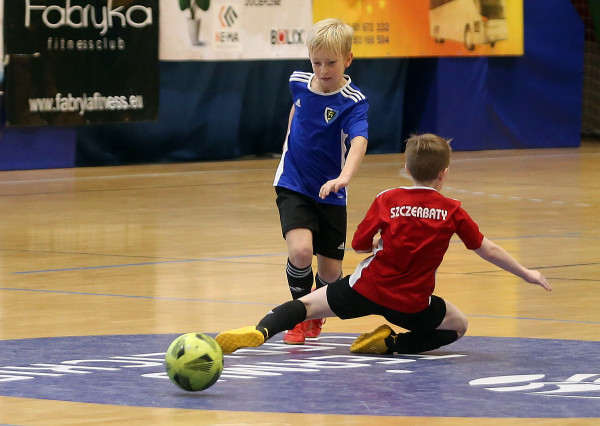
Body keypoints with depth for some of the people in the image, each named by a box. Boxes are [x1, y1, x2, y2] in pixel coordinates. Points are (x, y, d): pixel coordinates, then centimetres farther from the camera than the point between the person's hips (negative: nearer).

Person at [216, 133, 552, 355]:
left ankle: (261, 331, -19)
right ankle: (391, 343, 3)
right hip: (411, 304, -1)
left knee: (307, 305, 11)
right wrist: (527, 274, 17)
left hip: (369, 289, 1)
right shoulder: (452, 211, 0)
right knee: (458, 325, 23)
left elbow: (359, 244, 1)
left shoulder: (386, 201, 0)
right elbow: (488, 250, 5)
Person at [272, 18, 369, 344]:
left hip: (330, 194, -1)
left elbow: (359, 140, -36)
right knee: (301, 250, -23)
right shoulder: (298, 82, -4)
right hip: (293, 186, 1)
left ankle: (316, 317, 39)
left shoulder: (353, 102, -17)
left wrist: (344, 176, -53)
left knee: (331, 271, 6)